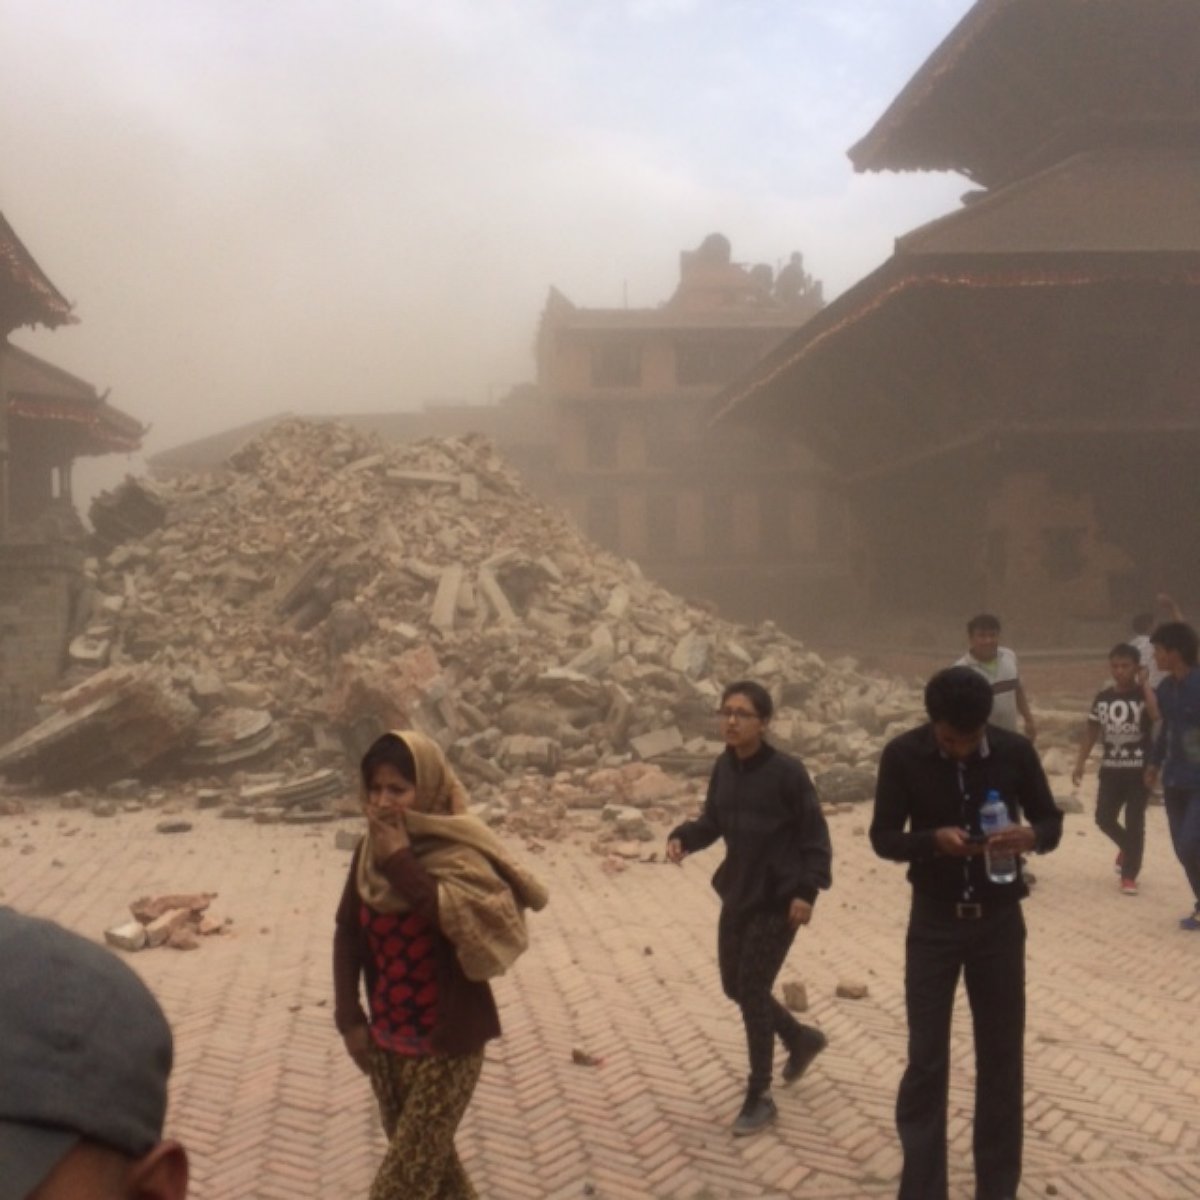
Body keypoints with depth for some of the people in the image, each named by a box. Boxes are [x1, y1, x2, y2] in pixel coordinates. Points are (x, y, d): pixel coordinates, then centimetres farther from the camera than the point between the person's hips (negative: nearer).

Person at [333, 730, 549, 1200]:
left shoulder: (458, 853, -18)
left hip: (445, 1044, -6)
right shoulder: (370, 851, -1)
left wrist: (401, 862, -29)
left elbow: (467, 924, -36)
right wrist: (349, 1017, 3)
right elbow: (348, 933, 7)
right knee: (425, 1159, 21)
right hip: (385, 1039, 6)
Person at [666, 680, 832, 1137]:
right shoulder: (724, 767, 2)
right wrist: (683, 837, -9)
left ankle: (759, 1097, 13)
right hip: (737, 893, 7)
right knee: (734, 986, 16)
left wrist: (807, 889, -19)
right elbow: (713, 822, 11)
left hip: (778, 900, -7)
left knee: (751, 990, -4)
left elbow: (815, 835, -12)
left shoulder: (787, 771, -17)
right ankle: (802, 1039, 43)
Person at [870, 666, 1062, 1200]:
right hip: (935, 921, -1)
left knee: (1002, 1057, 9)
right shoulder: (903, 755, -11)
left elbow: (1051, 821, 2)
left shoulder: (1015, 751, -8)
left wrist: (1031, 836, -22)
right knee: (926, 1060, 1)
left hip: (999, 919, 1)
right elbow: (883, 837, -7)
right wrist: (934, 839, -27)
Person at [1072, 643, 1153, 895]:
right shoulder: (1102, 698, 4)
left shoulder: (1144, 695, -9)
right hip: (1110, 768, 4)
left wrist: (1146, 686, -27)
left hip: (1139, 769, -4)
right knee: (1104, 817, 5)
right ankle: (1127, 848, 35)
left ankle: (1129, 874, 13)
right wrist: (1080, 763, 7)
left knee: (1135, 822, 0)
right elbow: (1092, 731, 11)